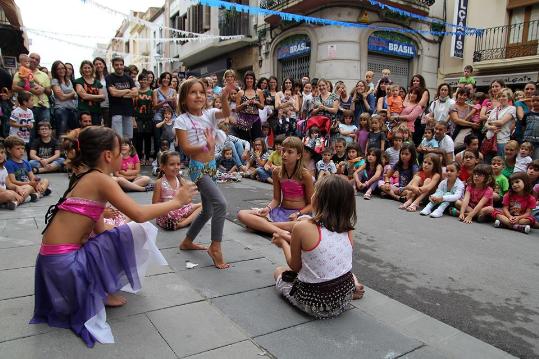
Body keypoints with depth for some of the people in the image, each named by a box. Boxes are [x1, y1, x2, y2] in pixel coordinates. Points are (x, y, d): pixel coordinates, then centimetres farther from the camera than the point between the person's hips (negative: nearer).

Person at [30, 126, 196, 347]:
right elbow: (139, 215, -24)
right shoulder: (100, 179, -15)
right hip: (63, 262, -10)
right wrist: (177, 201, -12)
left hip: (61, 258, 10)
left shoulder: (87, 178, 12)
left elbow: (98, 230, 15)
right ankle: (103, 293, 3)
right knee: (139, 232, -14)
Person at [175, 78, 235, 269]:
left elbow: (226, 113, -17)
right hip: (197, 168, -7)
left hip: (211, 166, 7)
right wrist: (206, 146, -33)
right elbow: (186, 149, -17)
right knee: (220, 204, -23)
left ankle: (187, 241, 35)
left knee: (207, 211, 17)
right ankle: (215, 247, -9)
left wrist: (224, 97, -36)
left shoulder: (209, 114, 4)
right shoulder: (182, 120, -9)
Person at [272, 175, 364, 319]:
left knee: (279, 271, 22)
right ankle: (354, 285, 12)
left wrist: (283, 243, 13)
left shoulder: (302, 227, -20)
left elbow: (295, 266, -6)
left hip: (316, 304, -6)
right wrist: (290, 239, 18)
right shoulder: (347, 228, -5)